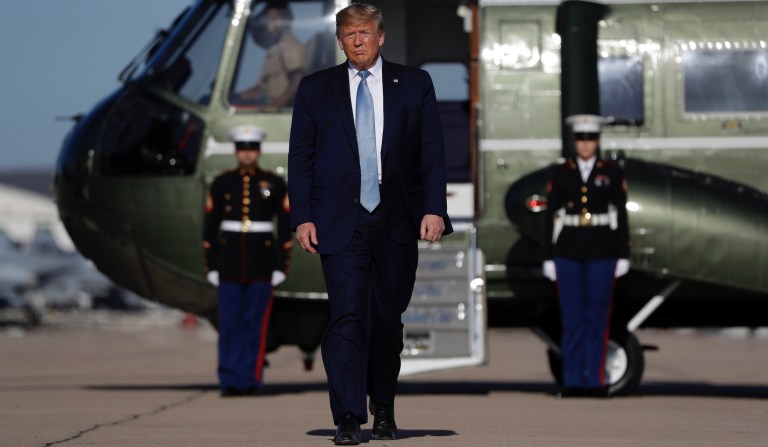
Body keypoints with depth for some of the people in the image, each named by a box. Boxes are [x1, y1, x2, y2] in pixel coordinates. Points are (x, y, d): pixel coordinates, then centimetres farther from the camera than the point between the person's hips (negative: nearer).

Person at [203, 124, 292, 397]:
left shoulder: (275, 185, 2)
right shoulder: (221, 184, 4)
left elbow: (285, 228, 3)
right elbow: (210, 227, 5)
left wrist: (282, 266, -3)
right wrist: (211, 267, 0)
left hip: (262, 265, -1)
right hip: (229, 264, 1)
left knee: (256, 325, -1)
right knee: (230, 325, -1)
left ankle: (251, 380, 5)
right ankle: (230, 382, 2)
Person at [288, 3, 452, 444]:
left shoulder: (414, 84, 8)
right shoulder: (315, 89, 8)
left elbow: (433, 151, 4)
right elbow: (301, 157, 7)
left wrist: (434, 208, -6)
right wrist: (303, 217, -2)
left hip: (397, 222, 1)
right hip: (341, 221, -1)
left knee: (389, 319, 7)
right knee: (347, 318, -11)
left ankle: (384, 410, 23)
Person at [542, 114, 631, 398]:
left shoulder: (612, 171, 1)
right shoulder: (561, 172, 4)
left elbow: (621, 214, 1)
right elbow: (551, 216, 5)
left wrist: (623, 256, -4)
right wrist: (548, 258, 1)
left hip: (601, 250, -1)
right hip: (568, 251, 1)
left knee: (598, 317, 0)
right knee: (572, 317, 1)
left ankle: (596, 381, 7)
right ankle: (573, 381, 6)